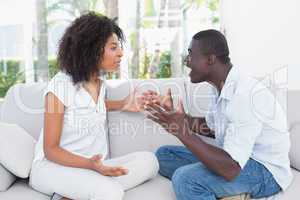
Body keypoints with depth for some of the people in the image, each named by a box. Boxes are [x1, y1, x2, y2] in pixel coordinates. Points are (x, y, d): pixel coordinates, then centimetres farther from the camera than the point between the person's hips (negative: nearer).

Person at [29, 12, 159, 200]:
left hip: (93, 166, 8)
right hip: (53, 166, -8)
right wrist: (89, 164, -31)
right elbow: (51, 149, -13)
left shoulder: (100, 83, 7)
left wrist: (122, 105, 12)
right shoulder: (60, 85, -14)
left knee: (148, 160, -19)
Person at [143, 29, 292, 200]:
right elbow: (212, 127, 17)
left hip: (265, 170, -9)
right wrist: (170, 111, 7)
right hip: (239, 157, 9)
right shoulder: (222, 86, 0)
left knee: (185, 178, -32)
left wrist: (182, 131, -32)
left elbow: (230, 170, -33)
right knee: (163, 154, 5)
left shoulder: (246, 95, -29)